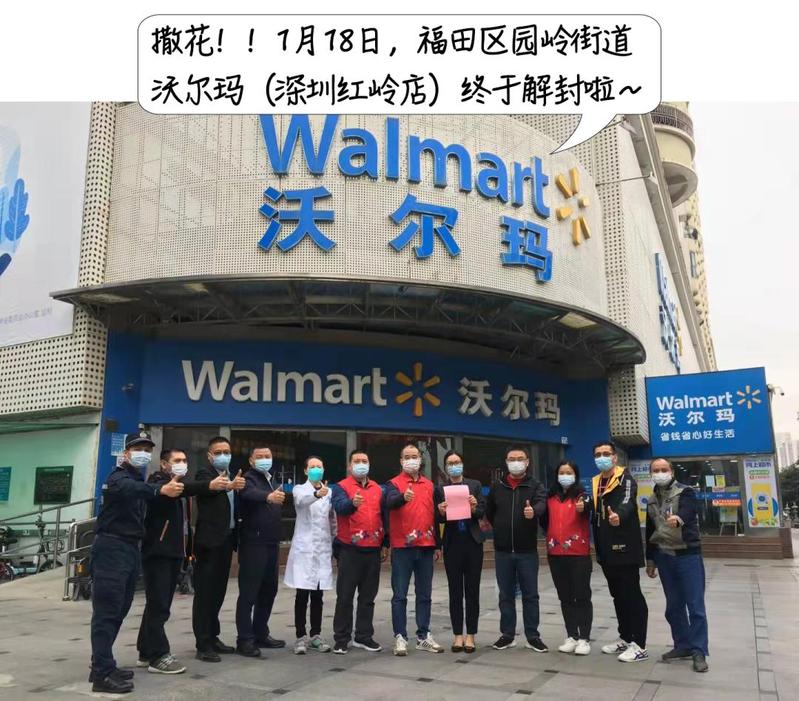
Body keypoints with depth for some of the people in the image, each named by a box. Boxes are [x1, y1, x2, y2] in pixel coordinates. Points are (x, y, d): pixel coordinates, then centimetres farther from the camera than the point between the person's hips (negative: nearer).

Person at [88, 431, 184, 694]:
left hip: (130, 548, 9)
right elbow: (130, 489, -35)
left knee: (119, 609, 14)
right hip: (112, 548, -9)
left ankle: (103, 665, 24)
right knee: (107, 610, -9)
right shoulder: (118, 478, -12)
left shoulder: (139, 480, 17)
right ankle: (102, 674, -7)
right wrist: (161, 489, -51)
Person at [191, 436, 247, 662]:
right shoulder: (204, 473, -8)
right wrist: (230, 486, -53)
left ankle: (212, 637, 23)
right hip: (209, 541, -7)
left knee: (218, 591, 14)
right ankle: (203, 644, 0)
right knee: (204, 593, -4)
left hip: (226, 540, 8)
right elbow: (205, 486, -33)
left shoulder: (231, 476, 16)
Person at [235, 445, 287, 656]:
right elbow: (251, 494, -32)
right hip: (253, 544, -8)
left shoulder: (272, 482, 18)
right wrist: (268, 496, -50)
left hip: (271, 544, 8)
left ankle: (260, 634, 24)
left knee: (269, 590, 13)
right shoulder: (248, 479, -7)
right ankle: (244, 639, 0)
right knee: (249, 592, -5)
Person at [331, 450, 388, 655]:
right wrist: (352, 503, -44)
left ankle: (364, 636, 20)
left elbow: (384, 516, 16)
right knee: (345, 596, 1)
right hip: (349, 549, -4)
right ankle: (341, 639, 10)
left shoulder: (378, 489, 14)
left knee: (368, 596, 10)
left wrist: (385, 544, 13)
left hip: (373, 550, 5)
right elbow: (339, 507, -23)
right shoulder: (341, 487, -2)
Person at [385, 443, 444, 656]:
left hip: (426, 547, 4)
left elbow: (434, 515, 17)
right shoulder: (394, 484, -1)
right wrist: (403, 497, -45)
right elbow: (390, 503, -23)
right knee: (400, 595, 1)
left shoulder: (429, 485, 14)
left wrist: (438, 545, 15)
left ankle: (423, 636, 20)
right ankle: (400, 637, 9)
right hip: (402, 547, -4)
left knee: (425, 595, 10)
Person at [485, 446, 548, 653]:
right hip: (502, 551, 2)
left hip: (527, 550, -2)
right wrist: (502, 528, 8)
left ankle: (532, 636, 16)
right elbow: (489, 511, 17)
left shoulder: (535, 485, -2)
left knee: (530, 595, 5)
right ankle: (507, 635, 20)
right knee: (506, 595, 10)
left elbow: (541, 503, -23)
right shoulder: (497, 487, 7)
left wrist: (533, 511, -45)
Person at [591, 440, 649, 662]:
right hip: (607, 550, 8)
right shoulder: (595, 483, 14)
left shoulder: (626, 479, -8)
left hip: (625, 548, -7)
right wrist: (598, 547, 18)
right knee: (618, 596, 16)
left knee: (632, 595, -3)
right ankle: (625, 638, 26)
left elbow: (627, 503, -28)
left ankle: (639, 645, 4)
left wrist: (619, 516, -50)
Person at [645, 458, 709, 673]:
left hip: (688, 555, -5)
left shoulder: (685, 493, -5)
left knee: (695, 605, -3)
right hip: (664, 557, 5)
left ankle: (699, 651, 5)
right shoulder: (652, 501, 12)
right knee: (674, 606, 10)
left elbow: (686, 512, -28)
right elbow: (650, 532, 18)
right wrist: (650, 560, 17)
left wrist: (678, 519, -51)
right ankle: (683, 645, 21)